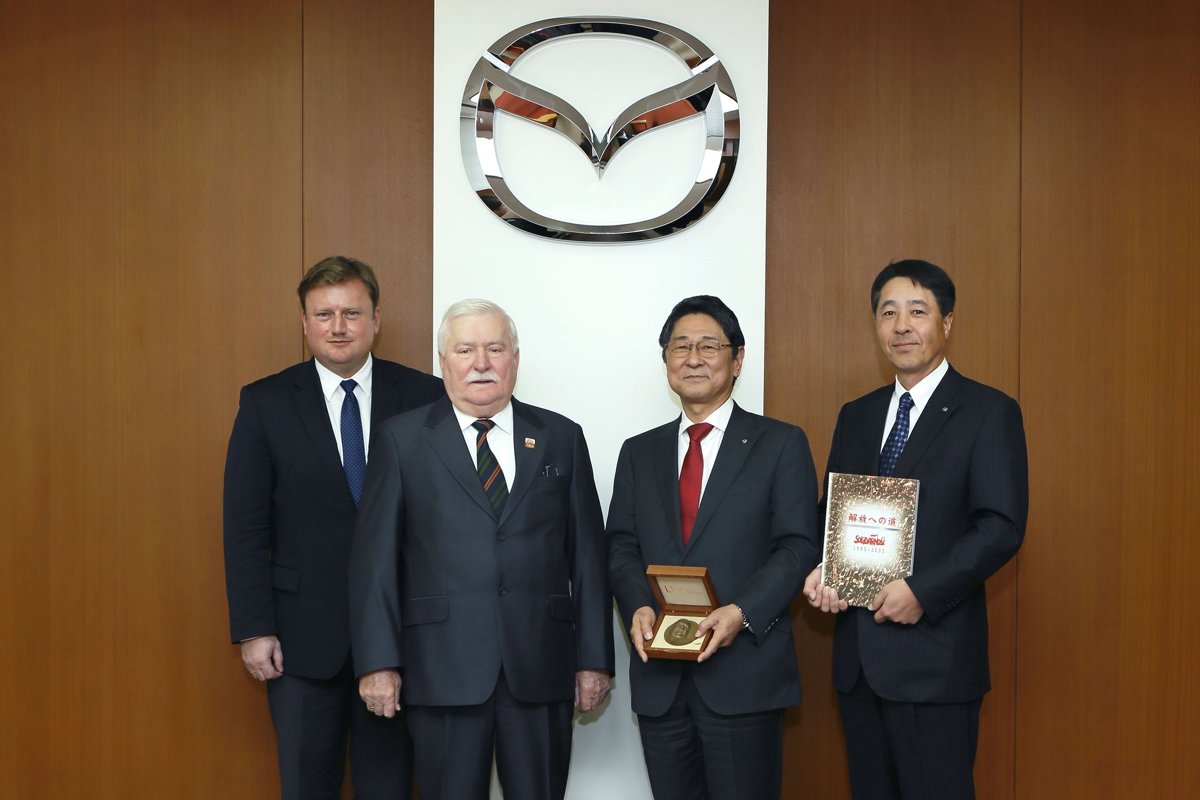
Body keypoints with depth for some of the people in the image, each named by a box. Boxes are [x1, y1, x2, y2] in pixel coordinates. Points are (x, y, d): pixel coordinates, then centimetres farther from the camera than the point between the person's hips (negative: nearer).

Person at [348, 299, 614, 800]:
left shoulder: (561, 438, 8)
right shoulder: (403, 439, 4)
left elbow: (587, 554, 7)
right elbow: (375, 556, 0)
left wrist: (595, 659, 4)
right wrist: (377, 661, -6)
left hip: (541, 666, 2)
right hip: (442, 667, -1)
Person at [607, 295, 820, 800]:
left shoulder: (781, 444, 3)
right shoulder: (639, 453, 15)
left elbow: (797, 547, -4)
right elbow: (621, 546, 11)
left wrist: (742, 611, -18)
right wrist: (637, 607, -9)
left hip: (744, 671, -3)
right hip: (659, 677, 4)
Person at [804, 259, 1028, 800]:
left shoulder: (989, 413, -4)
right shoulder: (855, 416, 15)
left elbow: (1002, 526, -11)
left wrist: (920, 591, -19)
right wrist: (819, 571, -3)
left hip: (935, 653, -6)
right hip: (858, 653, 6)